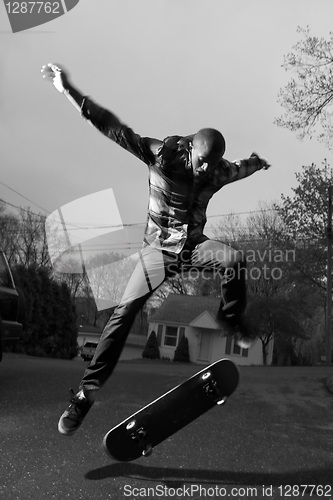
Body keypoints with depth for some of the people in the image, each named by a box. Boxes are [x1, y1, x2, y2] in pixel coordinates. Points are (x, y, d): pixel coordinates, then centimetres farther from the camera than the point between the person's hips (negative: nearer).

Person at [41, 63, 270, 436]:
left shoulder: (218, 171, -5)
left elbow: (238, 170, 21)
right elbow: (114, 129, -24)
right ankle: (87, 392, -6)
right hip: (158, 248, -3)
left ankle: (232, 320, -1)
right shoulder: (162, 153, -17)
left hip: (194, 245, 3)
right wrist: (69, 91, -32)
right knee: (124, 312, -14)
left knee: (234, 259, -29)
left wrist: (257, 163, 43)